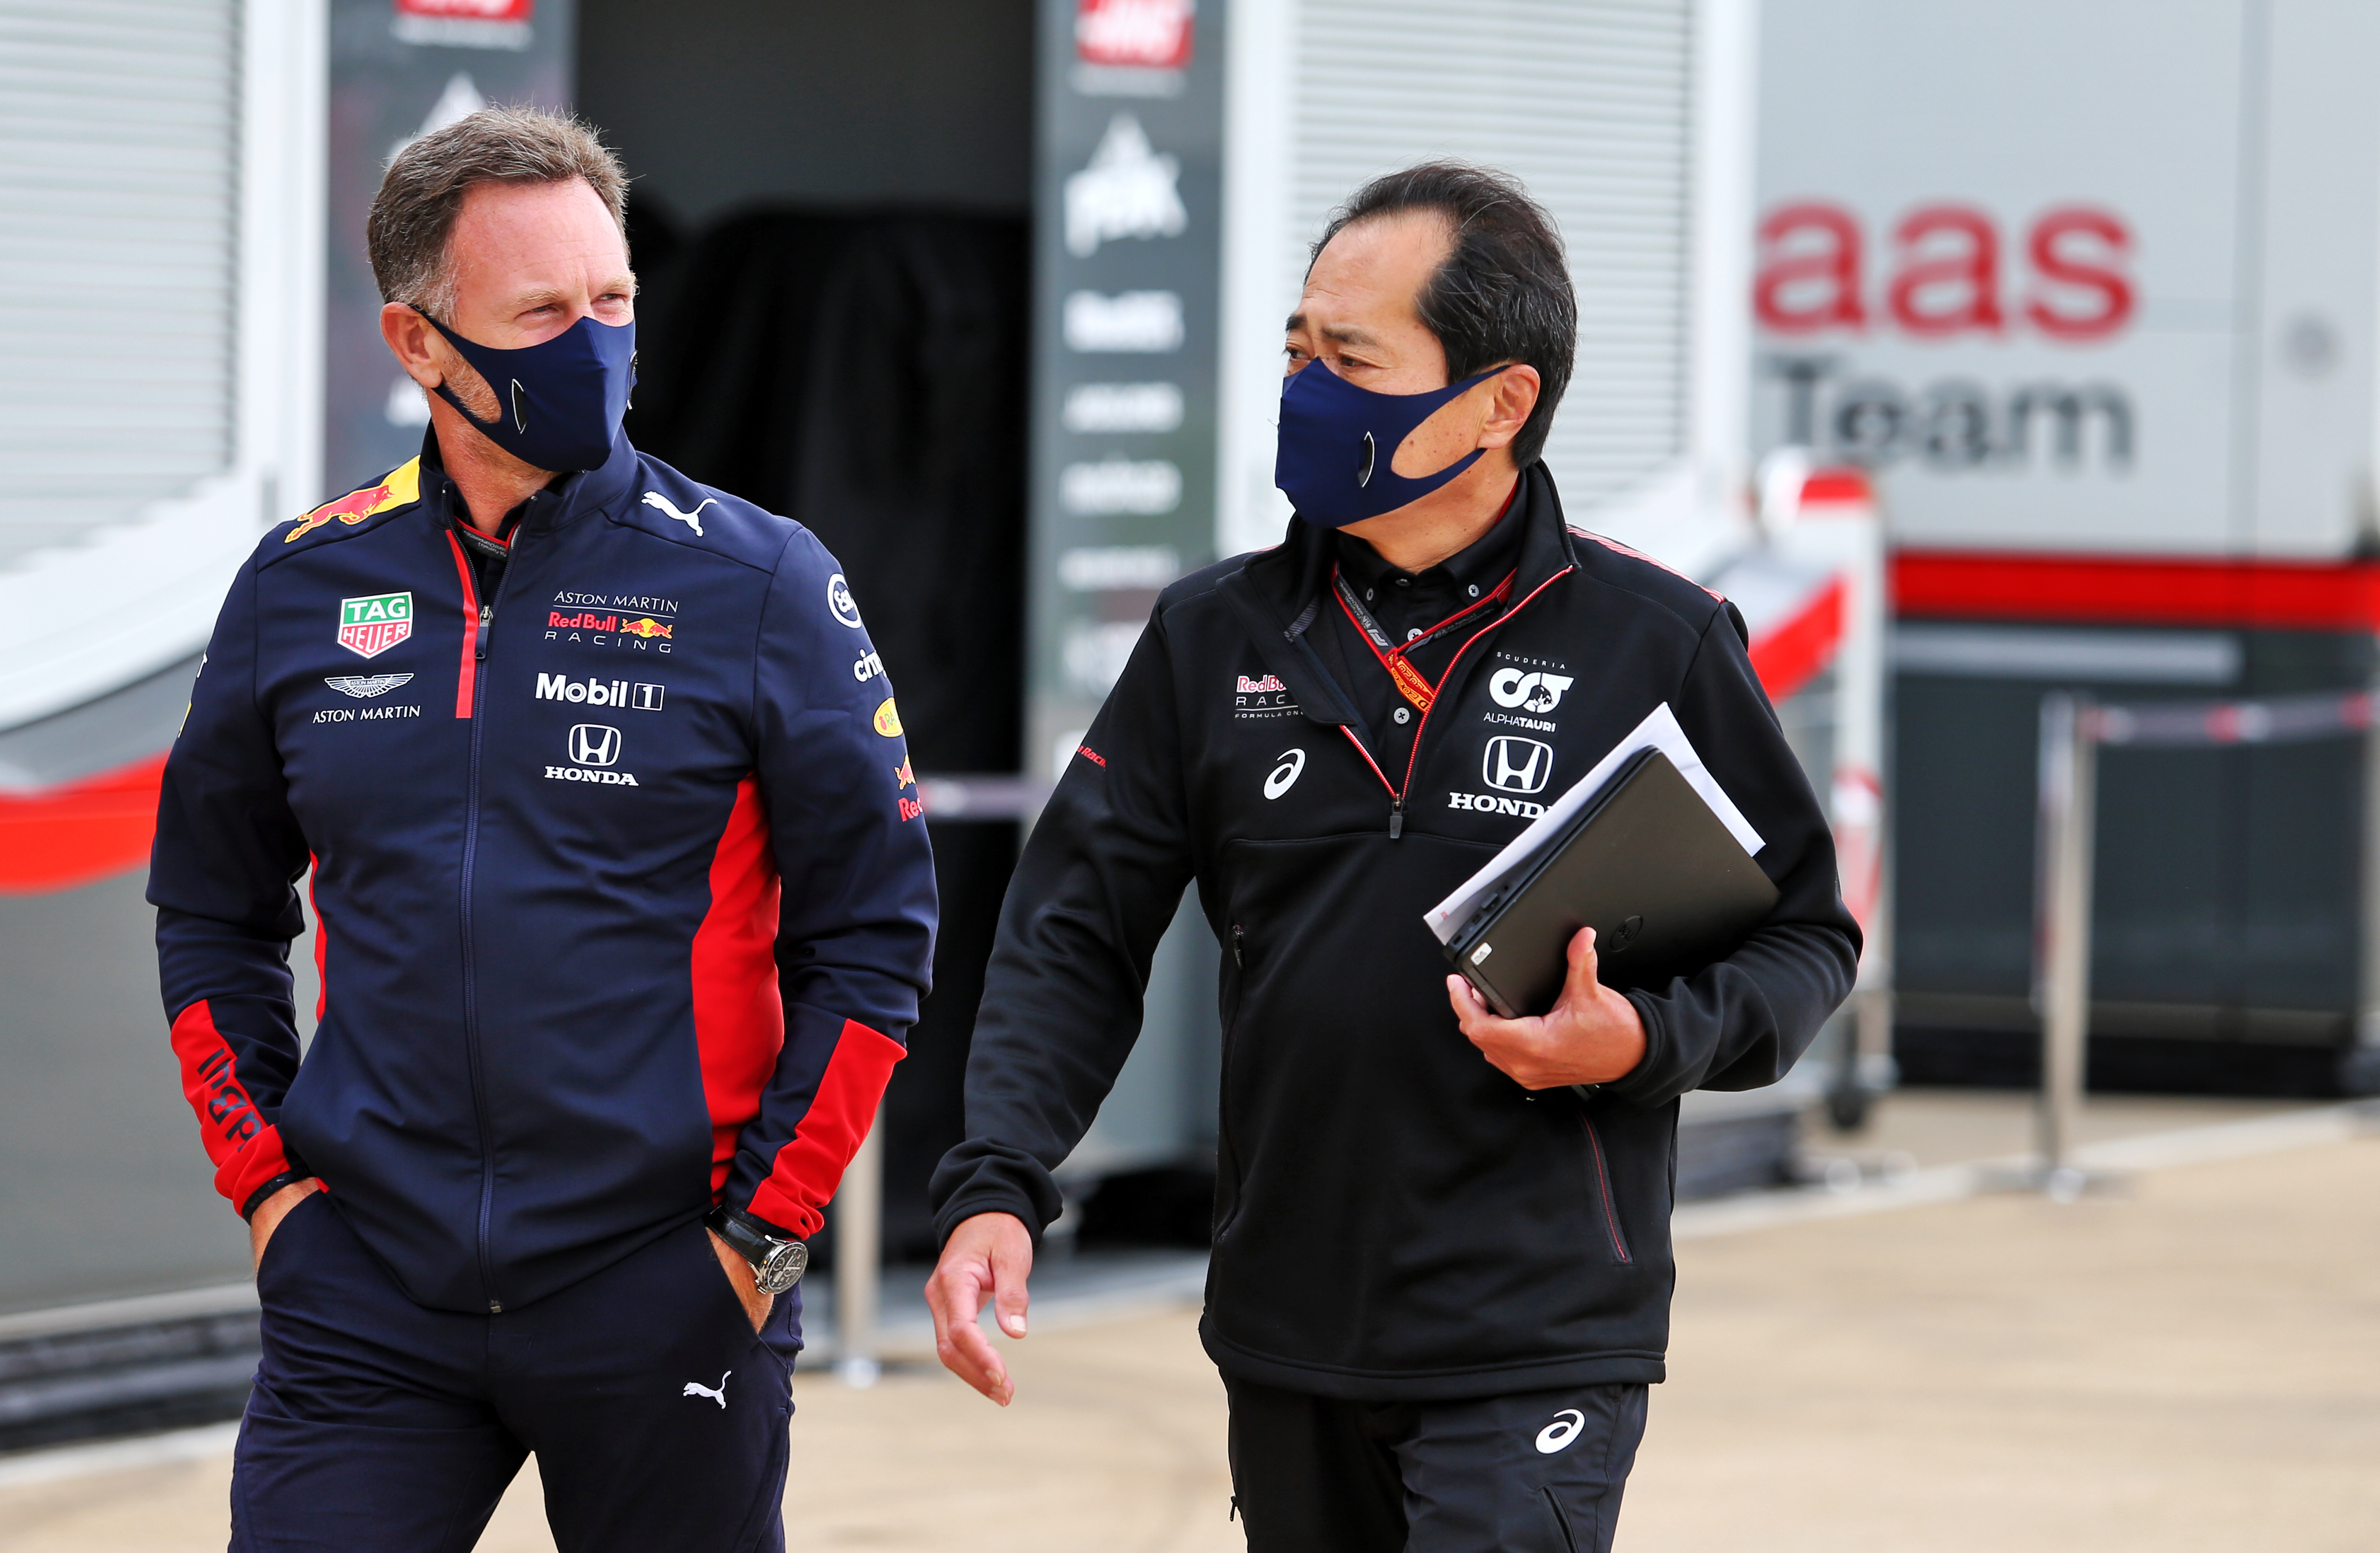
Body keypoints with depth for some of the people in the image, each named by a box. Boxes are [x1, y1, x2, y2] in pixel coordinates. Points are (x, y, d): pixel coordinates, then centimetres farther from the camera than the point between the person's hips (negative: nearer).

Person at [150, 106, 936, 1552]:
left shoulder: (759, 583, -2)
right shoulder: (304, 586, 6)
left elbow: (873, 930, 0)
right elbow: (212, 905, 18)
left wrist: (763, 1227, -6)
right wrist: (266, 1174, 7)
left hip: (665, 1306, -2)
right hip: (366, 1304, 2)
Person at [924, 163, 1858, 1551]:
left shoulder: (1657, 643, -3)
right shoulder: (1218, 637, 6)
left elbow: (1806, 939, 4)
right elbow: (1076, 933, 7)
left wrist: (1645, 1040, -16)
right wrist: (995, 1188, -7)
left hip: (1539, 1348, -4)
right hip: (1287, 1345, 4)